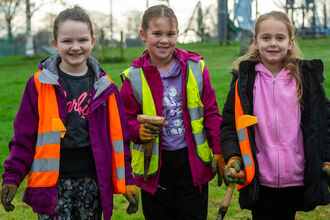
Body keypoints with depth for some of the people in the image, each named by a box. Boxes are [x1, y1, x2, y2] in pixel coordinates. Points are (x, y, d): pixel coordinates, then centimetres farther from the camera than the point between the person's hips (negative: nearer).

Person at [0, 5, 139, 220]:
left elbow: (119, 136, 7)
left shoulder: (105, 86, 5)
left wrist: (127, 181, 5)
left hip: (93, 183, 2)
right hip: (53, 185, -2)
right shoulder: (39, 84, -1)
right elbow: (23, 136, 1)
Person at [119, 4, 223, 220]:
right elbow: (127, 119, 4)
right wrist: (139, 131, -17)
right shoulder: (134, 77, -3)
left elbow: (211, 113, 4)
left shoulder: (195, 68, -1)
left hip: (192, 160, 0)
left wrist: (219, 152, 3)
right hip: (154, 164, 0)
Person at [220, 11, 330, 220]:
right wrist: (233, 158, -12)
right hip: (259, 178, 0)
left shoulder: (307, 77, 2)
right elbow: (230, 122, 2)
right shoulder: (244, 80, 0)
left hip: (295, 178, 1)